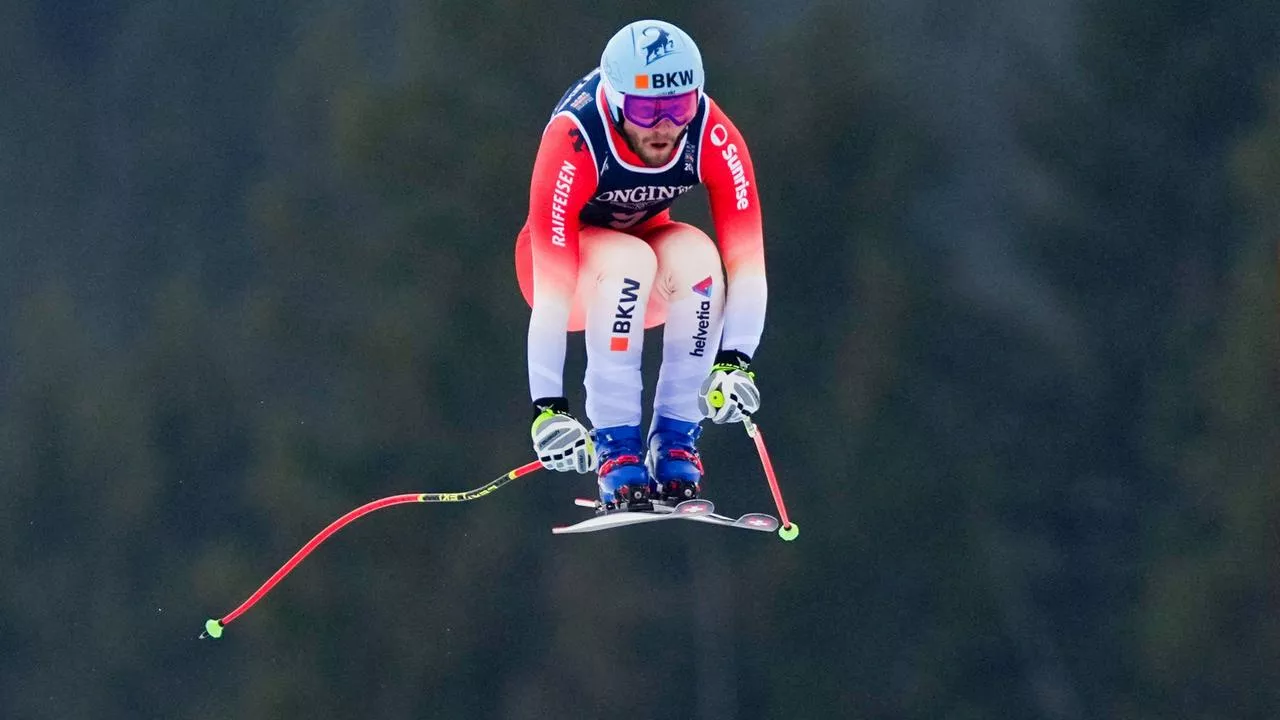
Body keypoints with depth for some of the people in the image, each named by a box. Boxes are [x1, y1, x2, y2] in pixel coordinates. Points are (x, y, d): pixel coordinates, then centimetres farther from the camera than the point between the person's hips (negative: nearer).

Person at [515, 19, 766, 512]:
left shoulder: (713, 137, -26)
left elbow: (746, 261, -26)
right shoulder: (574, 142, -34)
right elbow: (550, 291, -37)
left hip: (652, 250, 3)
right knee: (630, 259, -36)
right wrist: (548, 408, -41)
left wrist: (734, 362, -39)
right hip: (568, 257, -3)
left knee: (697, 254, -32)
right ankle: (615, 451, -31)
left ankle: (674, 443, -22)